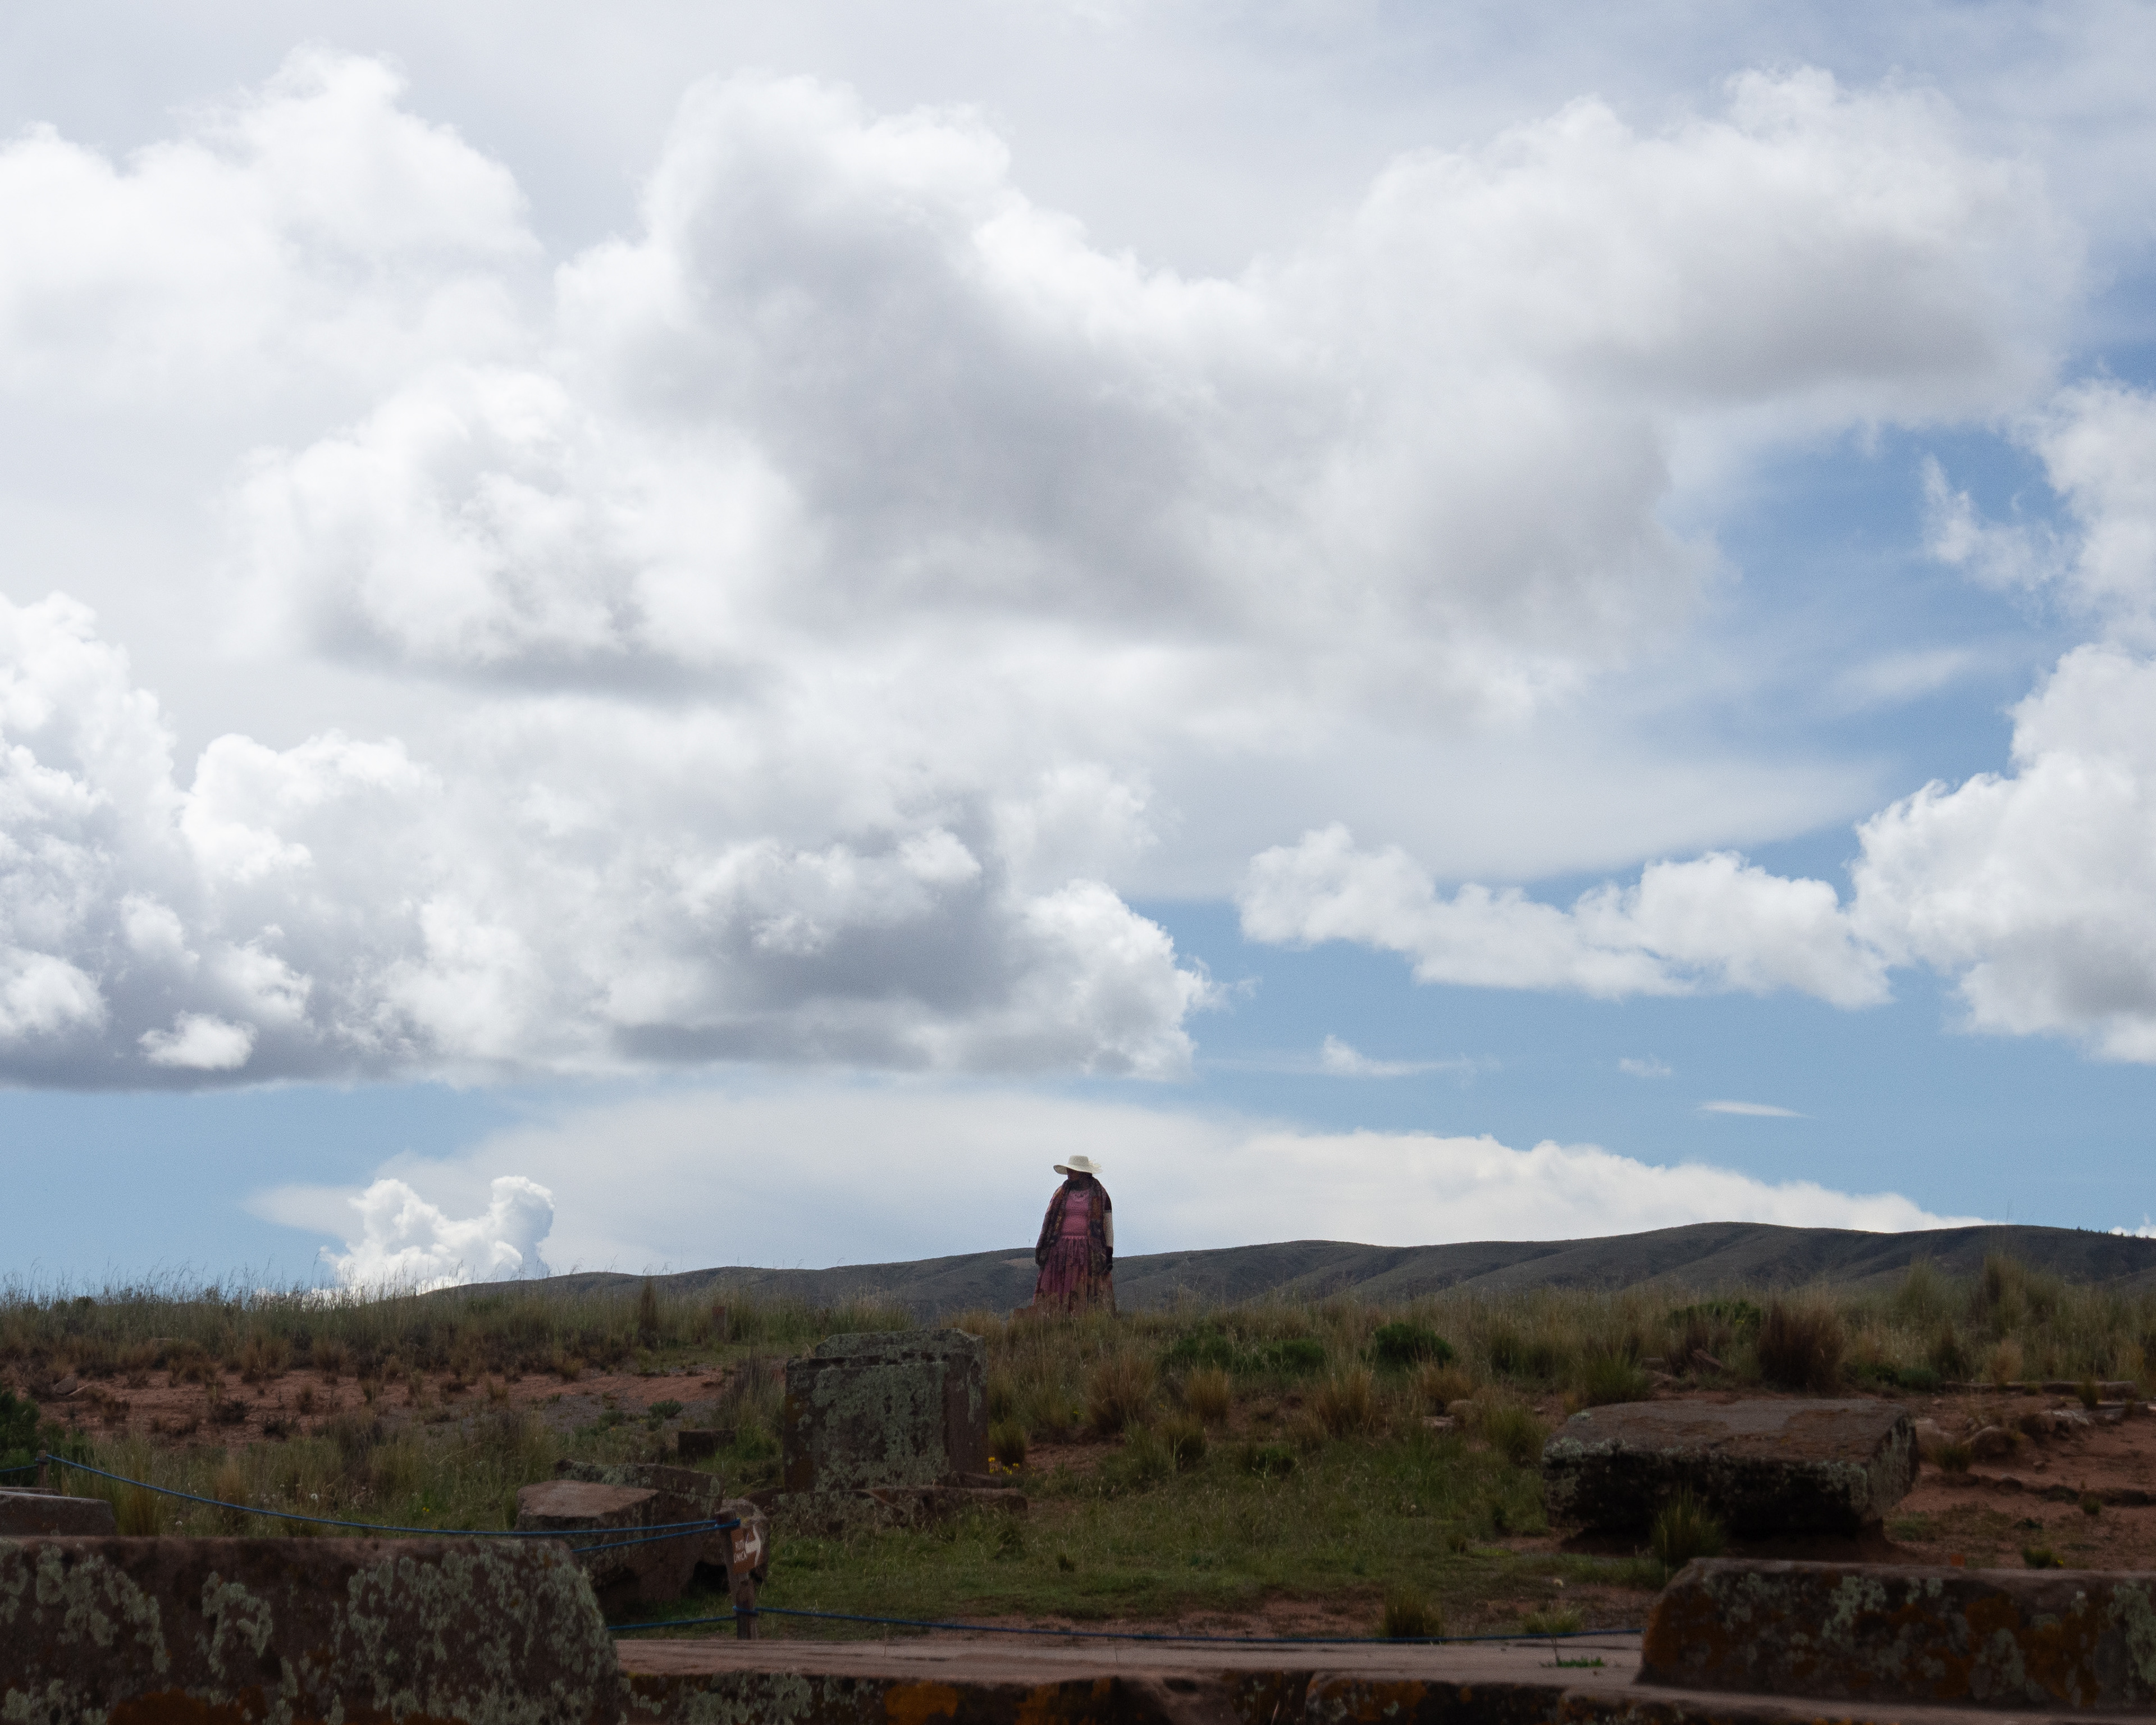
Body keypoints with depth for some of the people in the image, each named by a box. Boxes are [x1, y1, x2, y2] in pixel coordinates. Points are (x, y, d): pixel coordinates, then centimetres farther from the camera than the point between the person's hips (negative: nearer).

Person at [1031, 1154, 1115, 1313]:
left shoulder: (1100, 1195, 4)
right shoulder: (1061, 1193, 11)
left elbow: (1109, 1226, 4)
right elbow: (1049, 1222, 12)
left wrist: (1109, 1254, -3)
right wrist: (1041, 1249, 4)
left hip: (1089, 1252, -2)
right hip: (1062, 1252, 3)